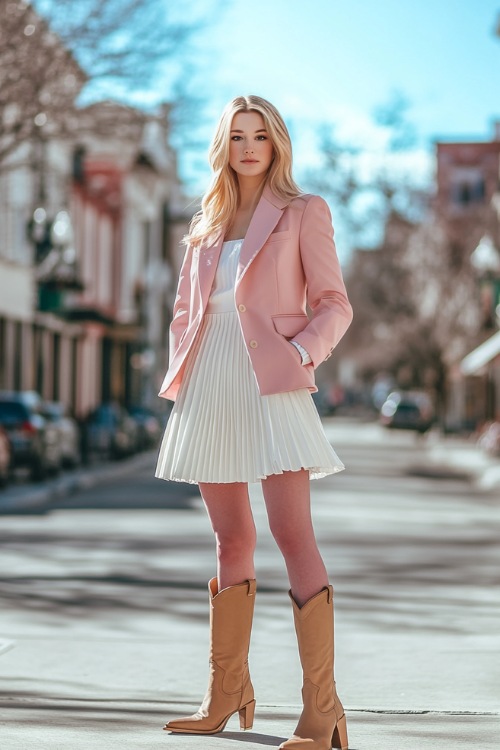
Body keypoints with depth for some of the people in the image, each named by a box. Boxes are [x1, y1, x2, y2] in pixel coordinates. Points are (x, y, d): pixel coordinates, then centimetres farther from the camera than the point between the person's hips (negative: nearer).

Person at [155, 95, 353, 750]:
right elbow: (185, 310, 21)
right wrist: (180, 374, 7)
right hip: (210, 390, 5)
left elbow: (334, 304, 0)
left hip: (271, 385, -5)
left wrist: (300, 352, -15)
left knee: (294, 536, -13)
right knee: (232, 540, 9)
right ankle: (227, 694, 18)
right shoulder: (207, 224, 18)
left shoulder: (303, 213, 5)